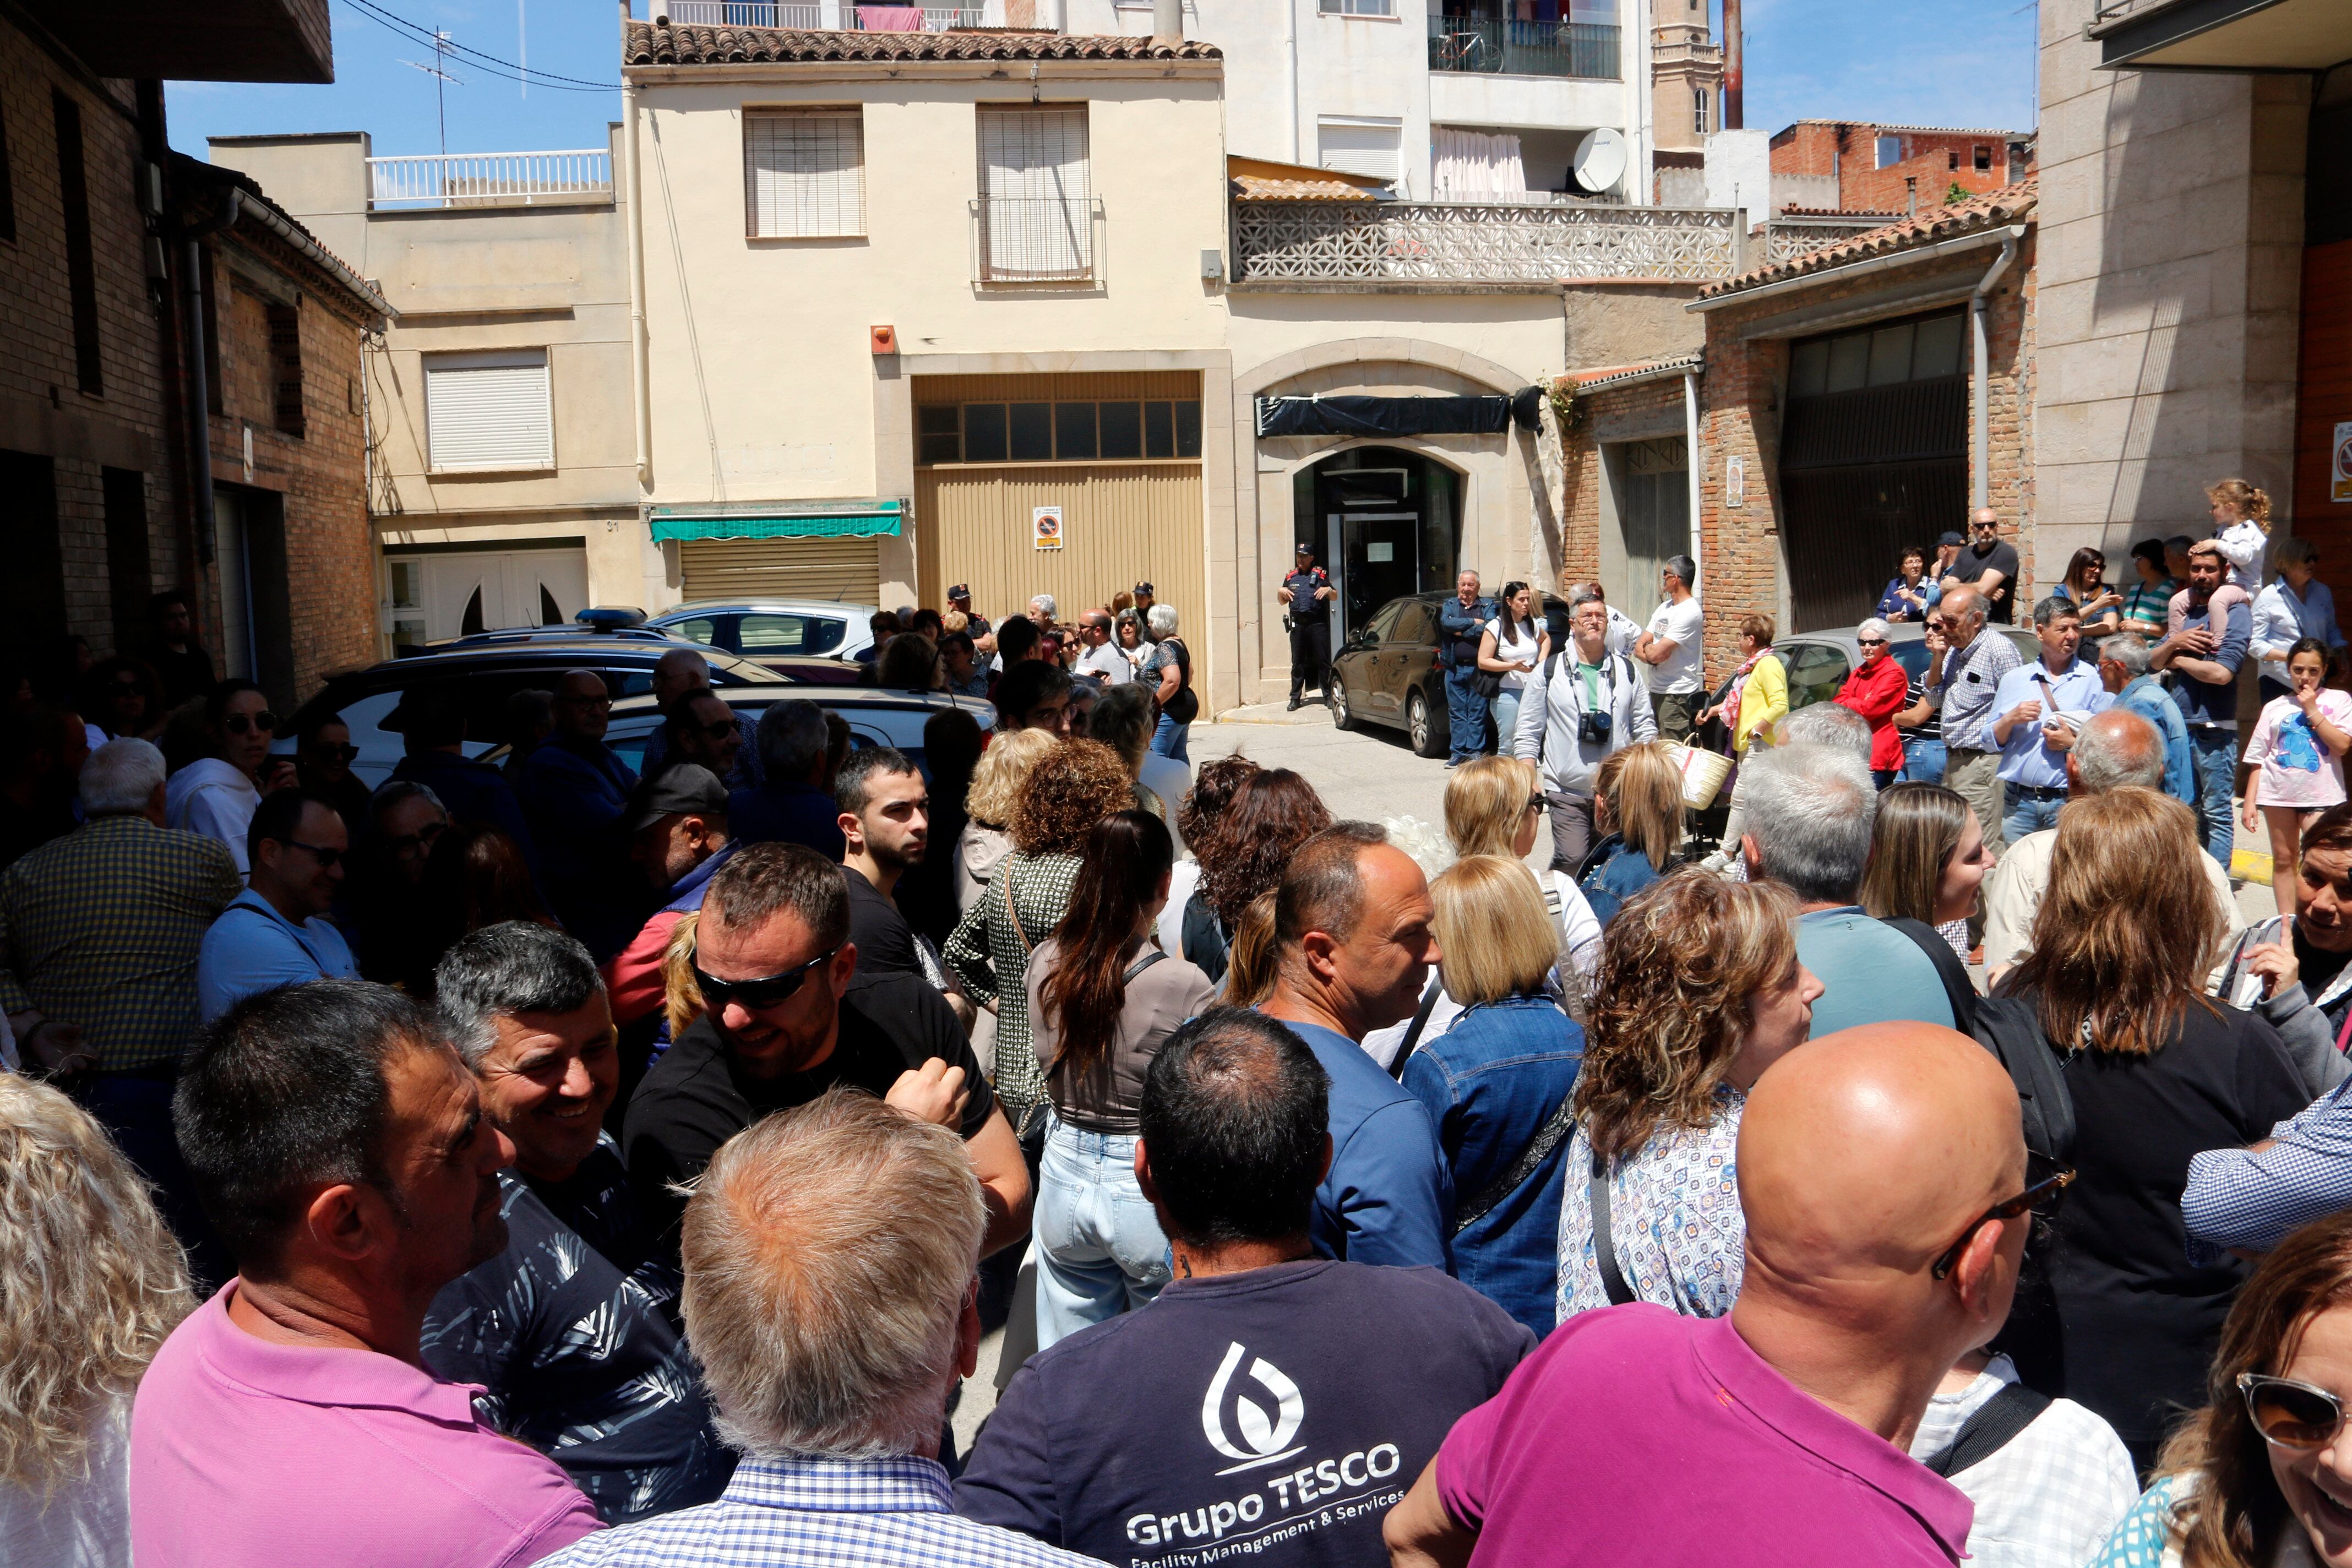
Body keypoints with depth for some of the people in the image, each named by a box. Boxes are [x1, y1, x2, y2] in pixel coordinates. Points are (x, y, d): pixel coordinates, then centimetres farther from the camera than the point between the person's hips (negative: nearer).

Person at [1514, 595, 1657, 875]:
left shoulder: (1626, 670, 10)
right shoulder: (1550, 671, 3)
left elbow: (1645, 726, 13)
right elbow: (1528, 731, 3)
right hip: (1567, 792, -3)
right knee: (1572, 860, -15)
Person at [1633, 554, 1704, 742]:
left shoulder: (1689, 612, -14)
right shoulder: (1664, 607, 15)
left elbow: (1656, 654, -20)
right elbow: (1638, 648, 12)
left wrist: (1648, 648, 3)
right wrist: (1651, 654, -11)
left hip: (1677, 695, -9)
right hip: (1656, 691, 9)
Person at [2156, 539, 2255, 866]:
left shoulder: (2234, 613, -8)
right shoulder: (2183, 608, 13)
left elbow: (2222, 673, -20)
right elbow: (2153, 662, 11)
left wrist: (2179, 660, -6)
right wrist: (2174, 642, -8)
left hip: (2214, 728, -7)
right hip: (2179, 724, 7)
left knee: (2217, 813, -2)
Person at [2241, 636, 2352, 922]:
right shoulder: (2275, 707, 9)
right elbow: (2258, 759, 8)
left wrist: (2312, 710, -9)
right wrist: (2250, 801, 3)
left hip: (2321, 794, -2)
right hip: (2278, 792, 3)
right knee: (2283, 858, 9)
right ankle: (2285, 920, 15)